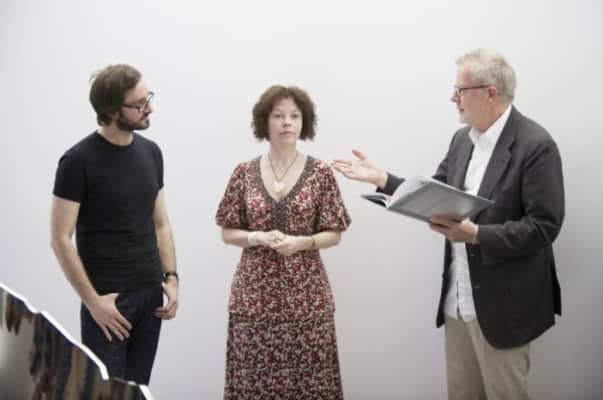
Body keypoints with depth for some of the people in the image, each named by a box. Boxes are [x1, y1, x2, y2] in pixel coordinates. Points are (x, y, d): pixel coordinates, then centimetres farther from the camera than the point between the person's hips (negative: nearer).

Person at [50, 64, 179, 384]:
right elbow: (60, 239, -11)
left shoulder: (151, 152, 7)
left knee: (137, 389, 8)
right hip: (108, 298, -5)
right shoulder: (79, 160, -11)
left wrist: (170, 277, 4)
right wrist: (93, 301, -13)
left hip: (150, 294, 5)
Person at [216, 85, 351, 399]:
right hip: (254, 294, 1)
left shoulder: (320, 173, 1)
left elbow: (334, 234, 3)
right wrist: (257, 237, -12)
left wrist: (301, 242, -15)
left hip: (305, 295, -1)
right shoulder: (244, 173, 4)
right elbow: (228, 232, 7)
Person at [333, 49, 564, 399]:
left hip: (502, 303, -7)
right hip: (458, 299, 7)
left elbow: (544, 226, -19)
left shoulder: (536, 145, -16)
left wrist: (474, 234, -27)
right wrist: (382, 179, 3)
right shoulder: (462, 139, 8)